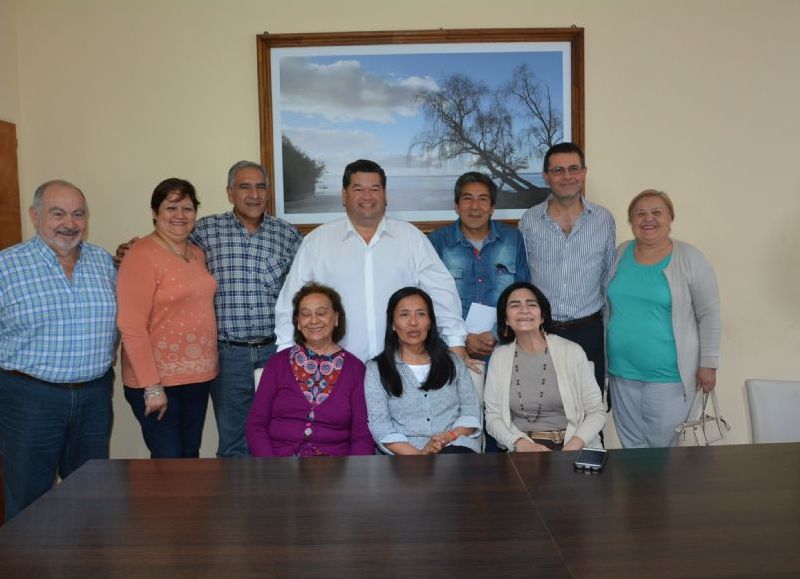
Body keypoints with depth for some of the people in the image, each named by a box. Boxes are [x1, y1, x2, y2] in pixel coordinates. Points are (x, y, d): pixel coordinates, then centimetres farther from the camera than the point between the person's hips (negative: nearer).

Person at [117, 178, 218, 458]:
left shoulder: (197, 253, 10)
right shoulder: (142, 256, -13)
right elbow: (131, 327, -17)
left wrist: (207, 367, 11)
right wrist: (152, 387, -18)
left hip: (198, 376, 7)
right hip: (157, 381, -7)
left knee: (190, 456, 16)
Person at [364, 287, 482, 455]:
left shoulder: (452, 361, 18)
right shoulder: (376, 369, 9)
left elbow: (471, 411, 11)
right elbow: (379, 425, -2)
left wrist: (449, 437, -11)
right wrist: (417, 455, -17)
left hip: (456, 446, 2)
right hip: (405, 453, -2)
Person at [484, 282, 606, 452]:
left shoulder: (572, 352, -1)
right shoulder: (499, 357, 5)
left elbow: (597, 412, 2)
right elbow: (493, 417, 5)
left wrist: (571, 448, -14)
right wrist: (522, 445, -12)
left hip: (572, 446, 0)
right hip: (522, 449, 0)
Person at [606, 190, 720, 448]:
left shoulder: (689, 258, -7)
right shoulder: (620, 254, 5)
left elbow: (709, 315, -4)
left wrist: (708, 364, -6)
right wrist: (603, 358, 14)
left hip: (667, 375, -4)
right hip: (621, 371, 4)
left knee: (662, 447, 4)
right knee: (631, 445, 14)